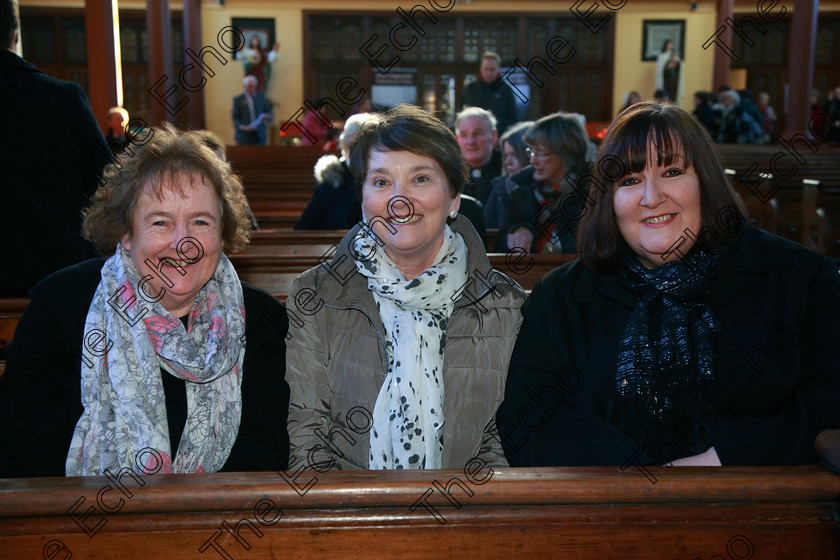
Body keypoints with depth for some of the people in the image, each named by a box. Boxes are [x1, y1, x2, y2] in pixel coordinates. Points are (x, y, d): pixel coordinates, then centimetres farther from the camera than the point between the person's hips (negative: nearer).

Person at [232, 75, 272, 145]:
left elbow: (268, 112, 16)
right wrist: (242, 127, -16)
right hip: (244, 136, -2)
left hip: (259, 135, 2)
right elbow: (235, 118, 2)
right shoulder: (238, 99, 2)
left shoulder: (261, 97, 9)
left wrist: (267, 117, -7)